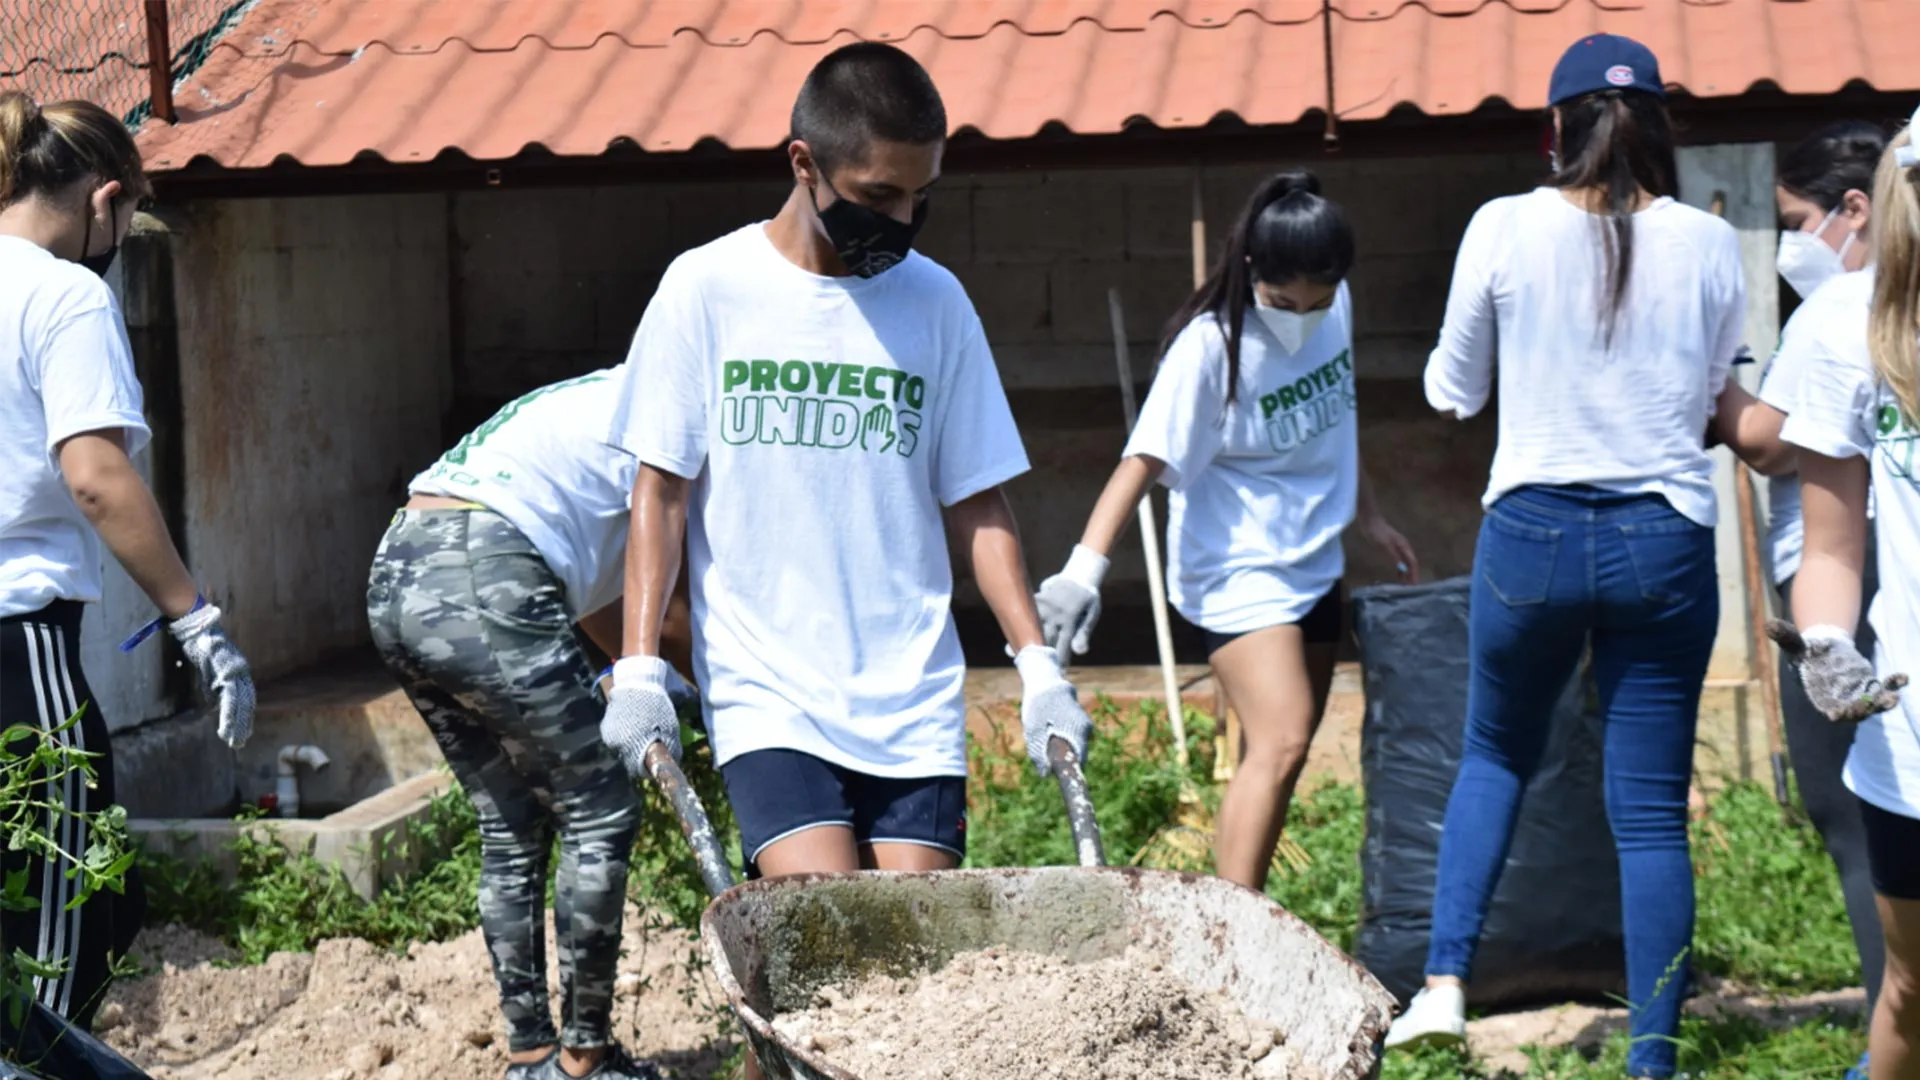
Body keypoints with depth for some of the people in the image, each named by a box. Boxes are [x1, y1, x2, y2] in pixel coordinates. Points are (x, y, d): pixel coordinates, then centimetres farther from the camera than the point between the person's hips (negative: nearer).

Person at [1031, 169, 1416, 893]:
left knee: (1282, 752, 12)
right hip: (1238, 571, -8)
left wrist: (1368, 516, 27)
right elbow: (1146, 458, -27)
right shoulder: (1211, 345, -20)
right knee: (1280, 744, -20)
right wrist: (1084, 569, -38)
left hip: (1312, 562, 8)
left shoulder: (1334, 306, 1)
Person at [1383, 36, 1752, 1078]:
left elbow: (1452, 390, 6)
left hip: (1533, 531, 0)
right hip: (1667, 536, 0)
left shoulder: (1505, 228, -5)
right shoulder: (1709, 245, -1)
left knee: (1494, 753, 22)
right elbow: (1713, 395, 12)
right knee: (1651, 813, 6)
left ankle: (1445, 982, 10)